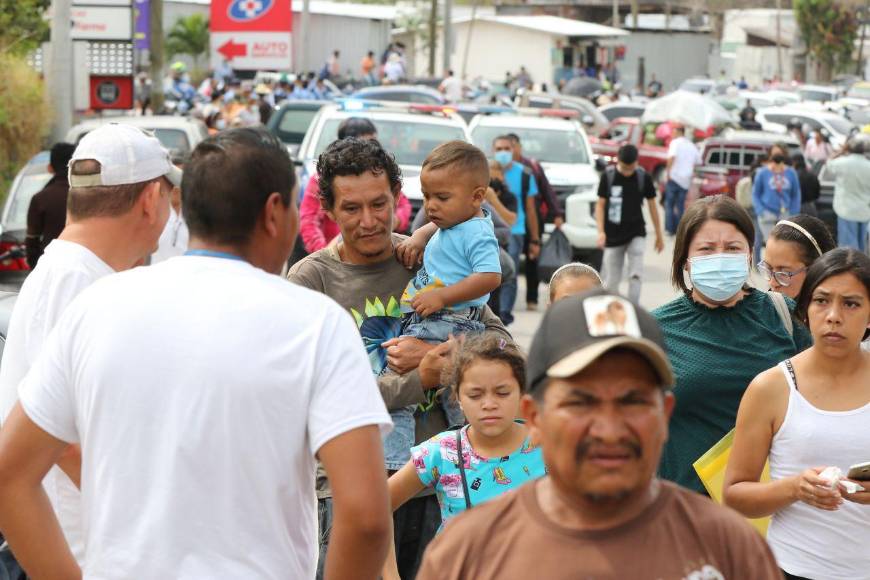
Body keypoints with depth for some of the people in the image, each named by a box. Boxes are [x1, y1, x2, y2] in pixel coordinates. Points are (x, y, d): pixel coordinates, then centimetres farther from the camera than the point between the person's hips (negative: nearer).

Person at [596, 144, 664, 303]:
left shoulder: (643, 177, -4)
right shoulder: (608, 176, -6)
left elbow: (652, 205, 6)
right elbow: (600, 205, 1)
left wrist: (659, 235, 11)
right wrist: (601, 231, -10)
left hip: (636, 234, 0)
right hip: (613, 236, 0)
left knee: (636, 274, -15)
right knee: (611, 280, 5)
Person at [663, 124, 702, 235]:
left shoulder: (675, 143, -5)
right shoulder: (692, 146, 14)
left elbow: (672, 158, -20)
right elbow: (697, 162, 18)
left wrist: (668, 172, -15)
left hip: (674, 177, -5)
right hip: (686, 180, 5)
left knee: (669, 204, 4)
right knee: (680, 205, 10)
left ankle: (670, 229, -1)